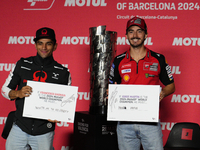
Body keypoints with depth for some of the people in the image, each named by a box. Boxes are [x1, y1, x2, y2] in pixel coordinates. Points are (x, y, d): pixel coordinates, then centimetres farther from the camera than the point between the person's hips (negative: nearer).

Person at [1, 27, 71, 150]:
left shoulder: (63, 73, 0)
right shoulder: (22, 65, 4)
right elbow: (5, 89, 8)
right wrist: (18, 93, -14)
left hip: (44, 132, -1)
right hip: (20, 127, 2)